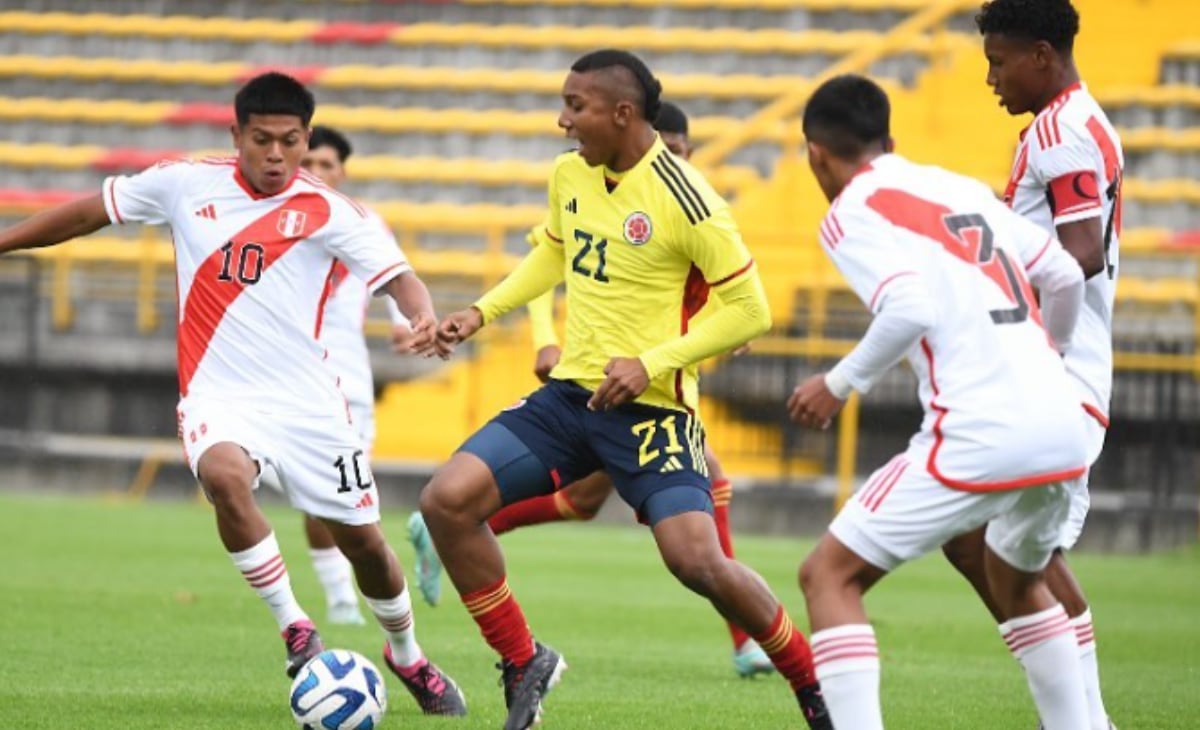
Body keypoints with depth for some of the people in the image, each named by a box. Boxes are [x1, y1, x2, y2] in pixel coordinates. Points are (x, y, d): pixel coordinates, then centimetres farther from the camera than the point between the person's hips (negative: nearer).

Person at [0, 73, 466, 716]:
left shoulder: (328, 212, -5)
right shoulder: (185, 184, 0)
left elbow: (398, 277, -16)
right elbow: (87, 214, 12)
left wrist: (424, 319, -38)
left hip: (305, 399, 0)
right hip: (218, 394, 0)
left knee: (362, 540, 6)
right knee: (225, 476, -34)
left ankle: (407, 656, 37)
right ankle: (293, 627, -17)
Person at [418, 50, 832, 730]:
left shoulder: (683, 199, -17)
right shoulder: (570, 174, 4)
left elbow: (750, 310, -14)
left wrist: (651, 364, -20)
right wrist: (483, 312, 13)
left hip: (651, 408, -7)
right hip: (571, 393, 7)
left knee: (700, 563, -21)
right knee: (447, 501, -9)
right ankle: (524, 663, 8)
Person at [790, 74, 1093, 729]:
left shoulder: (850, 214, 0)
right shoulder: (963, 189, 20)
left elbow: (911, 311, -16)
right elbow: (1065, 277, 24)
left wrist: (840, 384, -2)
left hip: (979, 435, -7)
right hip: (1062, 429, 7)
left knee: (829, 575, 3)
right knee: (1016, 581, 32)